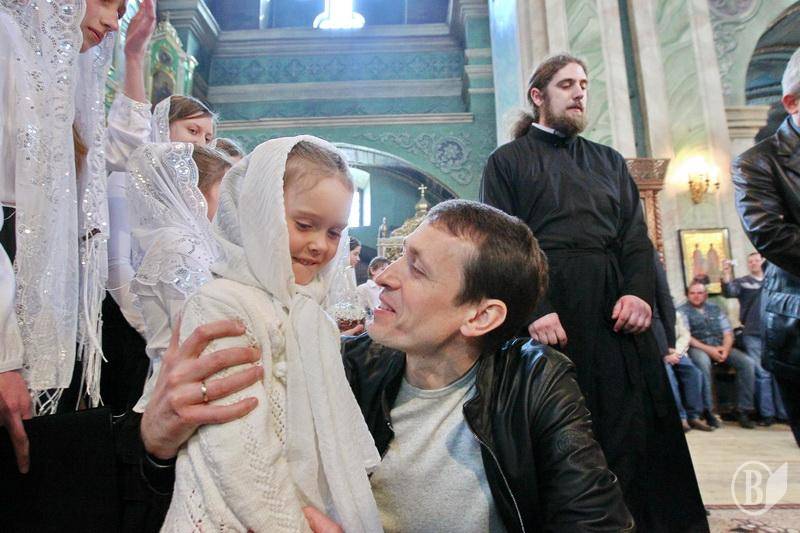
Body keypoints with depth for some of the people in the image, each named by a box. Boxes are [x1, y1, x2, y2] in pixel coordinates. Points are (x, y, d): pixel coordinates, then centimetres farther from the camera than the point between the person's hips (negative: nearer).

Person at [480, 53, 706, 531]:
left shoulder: (609, 161, 22)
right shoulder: (507, 161, 8)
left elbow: (636, 235, 13)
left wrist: (639, 291, -6)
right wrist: (534, 309, -16)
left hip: (617, 306, 4)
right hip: (548, 306, -4)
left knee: (638, 422, 4)